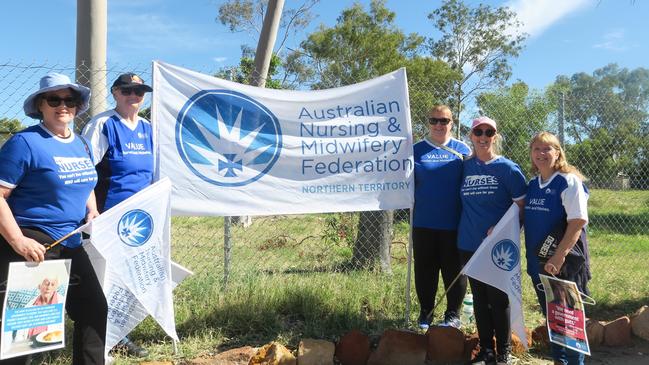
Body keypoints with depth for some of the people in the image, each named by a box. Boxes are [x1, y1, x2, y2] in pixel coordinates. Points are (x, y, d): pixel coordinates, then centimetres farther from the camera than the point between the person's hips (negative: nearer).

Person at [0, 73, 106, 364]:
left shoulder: (81, 145, 11)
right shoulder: (25, 142, -12)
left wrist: (92, 211, 5)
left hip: (71, 245, 8)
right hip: (33, 246, -8)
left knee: (94, 308, 14)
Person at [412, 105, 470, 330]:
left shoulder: (462, 150, 5)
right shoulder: (417, 149, 5)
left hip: (453, 223, -1)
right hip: (423, 222, 1)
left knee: (454, 270, 8)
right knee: (425, 270, 10)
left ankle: (453, 314, 24)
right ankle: (425, 313, 26)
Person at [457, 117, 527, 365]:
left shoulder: (507, 168, -5)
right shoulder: (465, 167, 6)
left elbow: (521, 206, -6)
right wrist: (469, 227, 4)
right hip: (469, 245, 4)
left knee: (499, 300, 5)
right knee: (479, 298, 12)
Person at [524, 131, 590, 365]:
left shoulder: (569, 181, -11)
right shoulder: (532, 185, 9)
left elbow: (578, 221, -19)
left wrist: (559, 257, -25)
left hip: (564, 264, -7)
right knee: (551, 317, 17)